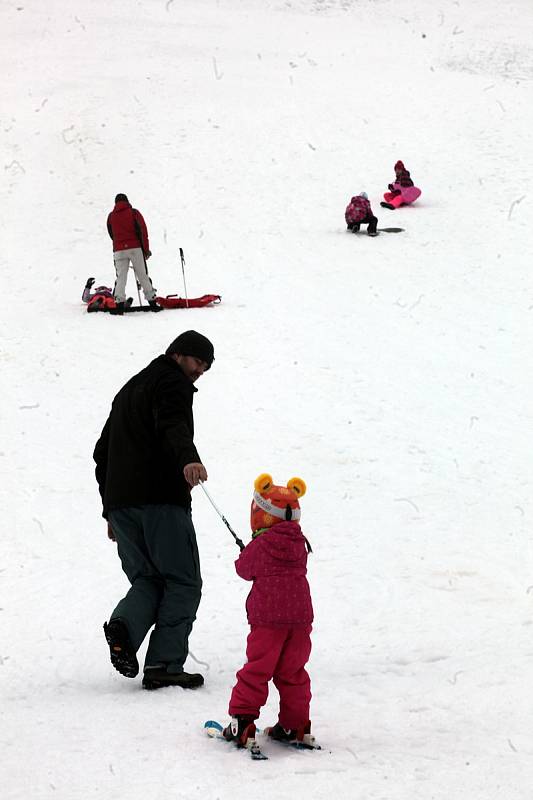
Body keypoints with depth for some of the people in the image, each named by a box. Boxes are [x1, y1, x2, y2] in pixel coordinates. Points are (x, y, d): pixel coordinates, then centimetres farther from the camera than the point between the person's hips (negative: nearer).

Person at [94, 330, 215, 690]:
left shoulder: (129, 389, 29)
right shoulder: (173, 383, 1)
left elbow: (102, 452, 31)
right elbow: (175, 425, -23)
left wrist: (111, 510, 33)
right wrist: (188, 458, -42)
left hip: (120, 502, 8)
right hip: (160, 498, -8)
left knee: (147, 580, 13)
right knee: (183, 582, -2)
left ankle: (124, 625, -16)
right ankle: (164, 665, -11)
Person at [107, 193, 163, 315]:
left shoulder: (111, 216, 10)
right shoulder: (134, 213, 3)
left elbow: (112, 235, 16)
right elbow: (142, 231, -2)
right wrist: (146, 249, 0)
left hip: (119, 250, 1)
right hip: (135, 248, -1)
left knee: (121, 277, 2)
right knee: (143, 276, 3)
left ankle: (119, 304, -11)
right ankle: (152, 302, 2)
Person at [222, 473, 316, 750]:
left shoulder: (260, 545, -7)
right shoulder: (299, 543, 8)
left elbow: (244, 569, 6)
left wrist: (244, 555, 29)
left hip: (267, 618, -5)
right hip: (300, 615, 5)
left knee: (257, 669, -1)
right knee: (292, 672, 14)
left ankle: (242, 722, -3)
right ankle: (295, 725, 16)